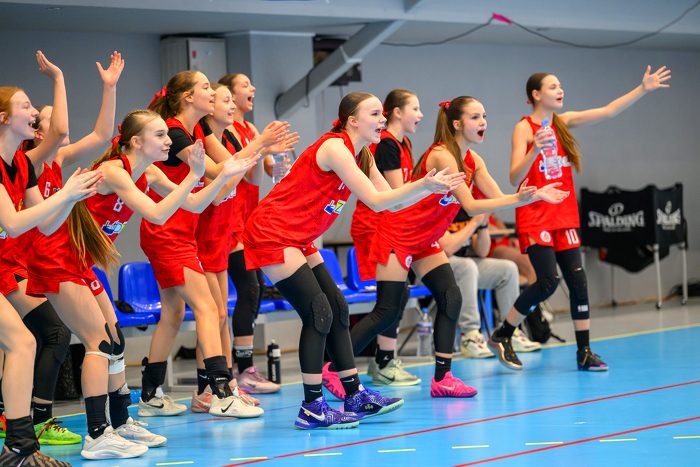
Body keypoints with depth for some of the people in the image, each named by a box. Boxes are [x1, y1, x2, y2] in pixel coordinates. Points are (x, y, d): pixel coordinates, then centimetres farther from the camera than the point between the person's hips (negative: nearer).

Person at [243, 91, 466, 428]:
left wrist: (429, 188, -3)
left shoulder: (362, 156, 10)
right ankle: (312, 409, -8)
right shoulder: (334, 147, -19)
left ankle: (355, 396, 13)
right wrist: (422, 184, -25)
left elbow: (392, 203, 10)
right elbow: (375, 201, -23)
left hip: (298, 240, 10)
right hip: (271, 233, -10)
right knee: (318, 314, -12)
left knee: (337, 310, 7)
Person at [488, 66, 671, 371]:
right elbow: (515, 178, -17)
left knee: (577, 280, -1)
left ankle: (584, 352, 4)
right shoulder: (524, 128, -9)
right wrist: (535, 151, -34)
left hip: (564, 216, 6)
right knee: (548, 282, -14)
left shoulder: (564, 122, 8)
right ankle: (501, 337, 3)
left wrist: (643, 89, -3)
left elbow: (608, 112, 5)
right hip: (535, 217, -6)